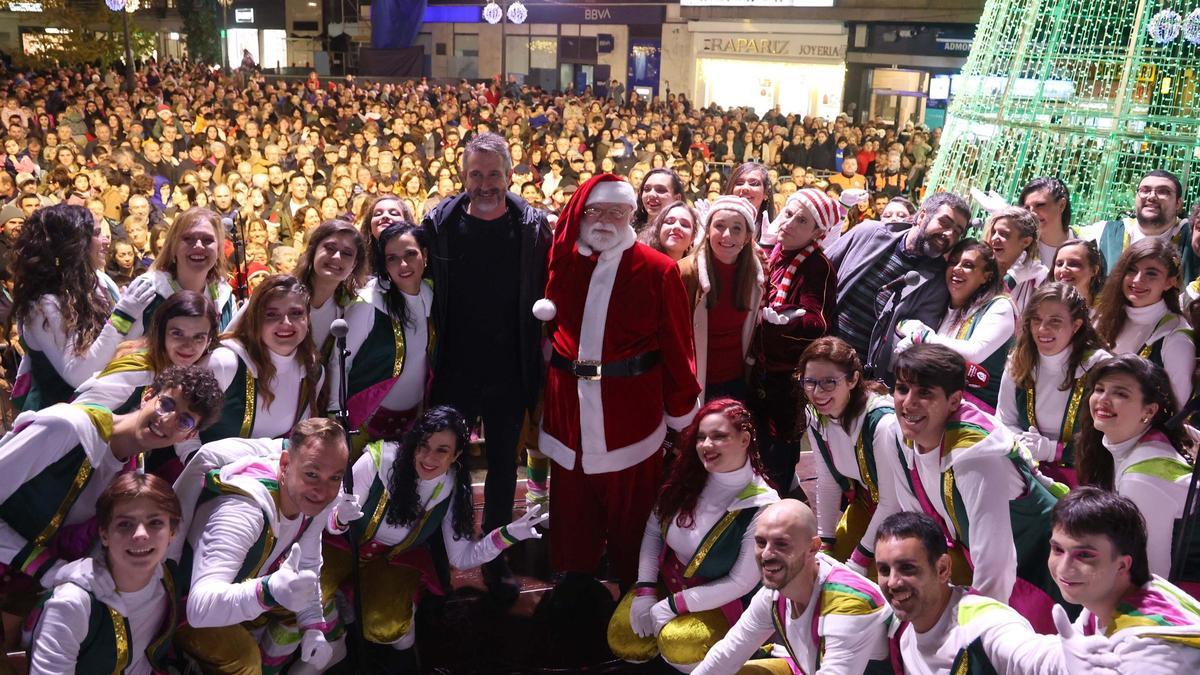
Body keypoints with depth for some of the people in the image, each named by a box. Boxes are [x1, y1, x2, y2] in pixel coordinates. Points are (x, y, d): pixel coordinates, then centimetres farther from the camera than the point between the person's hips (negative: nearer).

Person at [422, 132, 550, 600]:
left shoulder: (532, 226, -4)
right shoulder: (440, 223, -3)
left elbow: (546, 295, -2)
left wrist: (537, 362, -7)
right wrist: (428, 359, -2)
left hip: (509, 371, 0)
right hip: (454, 369, 0)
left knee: (503, 466, 13)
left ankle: (496, 559, 29)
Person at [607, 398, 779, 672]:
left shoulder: (762, 507, -26)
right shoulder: (688, 477, -12)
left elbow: (742, 582, -21)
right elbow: (653, 531, 0)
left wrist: (674, 605, -18)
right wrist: (645, 591, -10)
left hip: (721, 599, -5)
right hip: (668, 577, 5)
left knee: (676, 645, -29)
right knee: (622, 641, -6)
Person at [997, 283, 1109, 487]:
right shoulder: (1018, 364, 4)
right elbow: (1004, 422, 13)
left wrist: (1052, 450, -16)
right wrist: (1022, 442, -9)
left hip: (1080, 473, -4)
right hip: (1028, 467, 5)